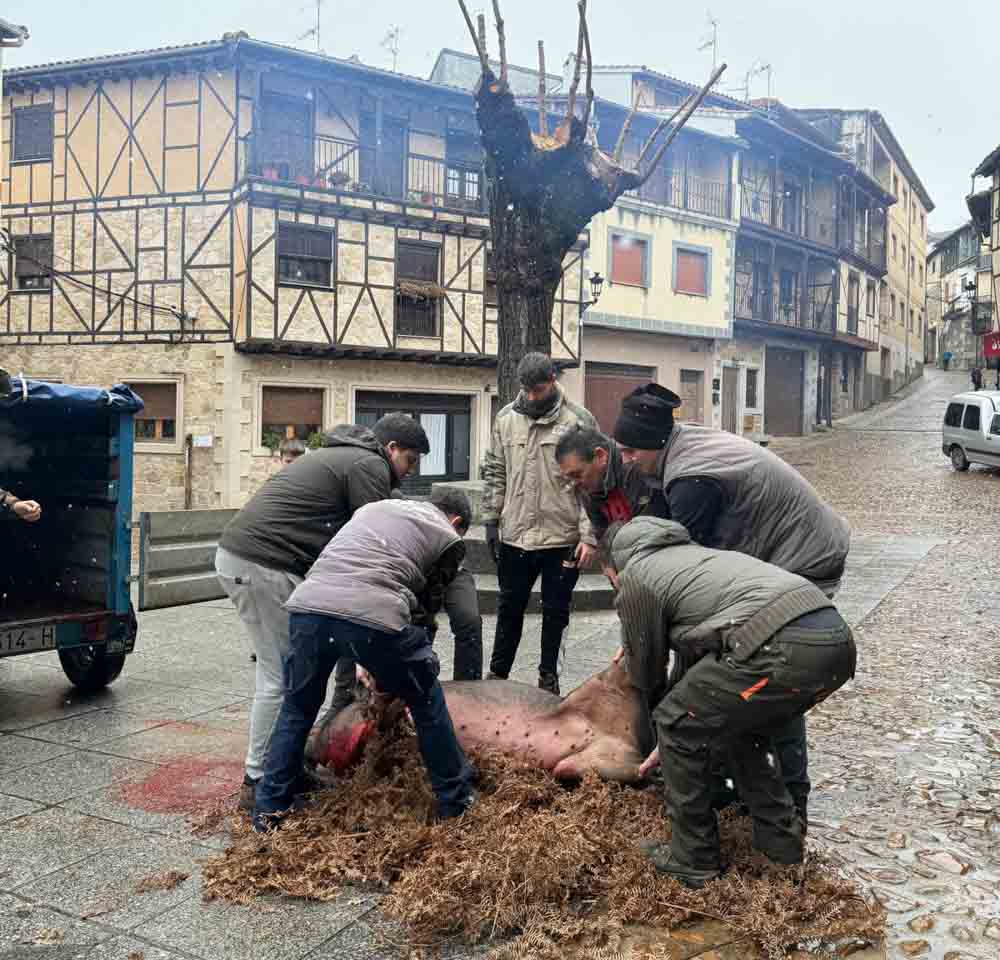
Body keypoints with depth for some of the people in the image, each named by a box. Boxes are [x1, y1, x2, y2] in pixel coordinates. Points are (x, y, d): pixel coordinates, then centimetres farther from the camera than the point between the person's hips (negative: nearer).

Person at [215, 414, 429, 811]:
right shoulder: (369, 464, -3)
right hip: (266, 566, -10)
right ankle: (258, 782, 6)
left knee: (278, 668, 17)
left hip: (234, 556, 10)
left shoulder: (337, 455, 27)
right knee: (283, 675, -2)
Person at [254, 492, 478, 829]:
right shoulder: (449, 539, 22)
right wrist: (385, 667, 33)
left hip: (308, 603, 4)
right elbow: (427, 604, 20)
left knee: (297, 708, 28)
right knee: (427, 705, 20)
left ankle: (269, 807, 30)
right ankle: (455, 800, 31)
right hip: (373, 615, -4)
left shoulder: (375, 506, 34)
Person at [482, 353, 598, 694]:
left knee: (555, 611, 11)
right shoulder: (506, 418, 4)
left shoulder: (579, 421, -7)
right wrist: (491, 520, 6)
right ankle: (498, 672, 31)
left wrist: (590, 535, -13)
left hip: (562, 537, -3)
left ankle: (548, 675, 28)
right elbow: (495, 473, 11)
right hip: (515, 535, 3)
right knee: (509, 608, 16)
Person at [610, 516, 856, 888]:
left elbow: (646, 674, 20)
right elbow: (693, 654, 42)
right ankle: (780, 836, 36)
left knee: (677, 725, 11)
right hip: (837, 639, 9)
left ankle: (693, 860, 19)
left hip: (785, 647, -9)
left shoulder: (634, 578, 12)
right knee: (740, 722, 32)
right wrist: (671, 743, 50)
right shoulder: (688, 554, 36)